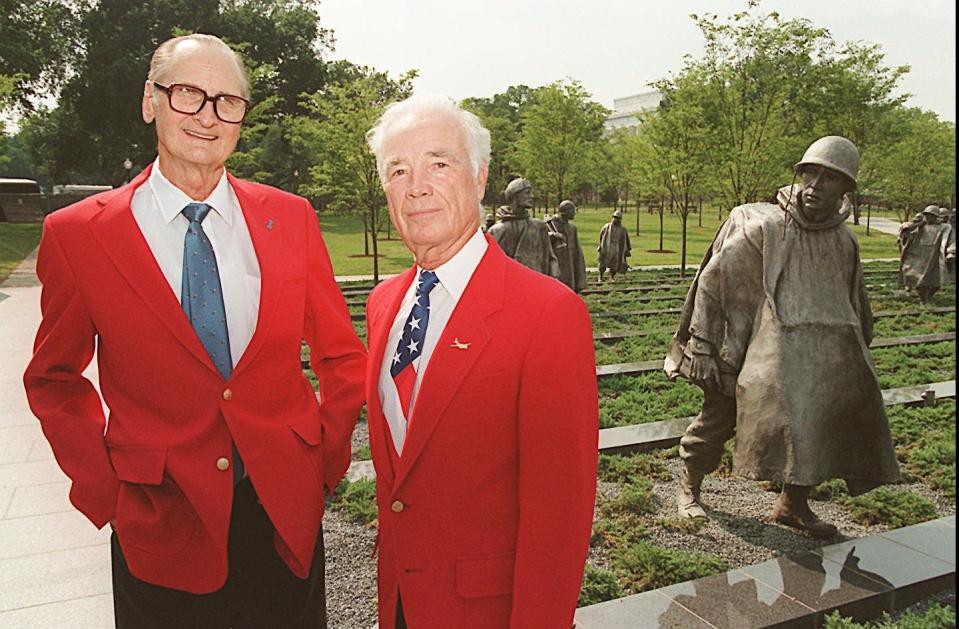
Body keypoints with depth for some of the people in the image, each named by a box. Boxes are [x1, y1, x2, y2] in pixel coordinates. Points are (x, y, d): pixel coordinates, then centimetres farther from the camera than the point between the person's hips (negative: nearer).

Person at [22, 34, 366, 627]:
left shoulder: (291, 218, -2)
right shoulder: (77, 233, -6)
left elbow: (344, 357, 6)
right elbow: (54, 378, 6)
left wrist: (325, 460, -1)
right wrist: (103, 487, -2)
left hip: (287, 516, 2)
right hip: (160, 526, -1)